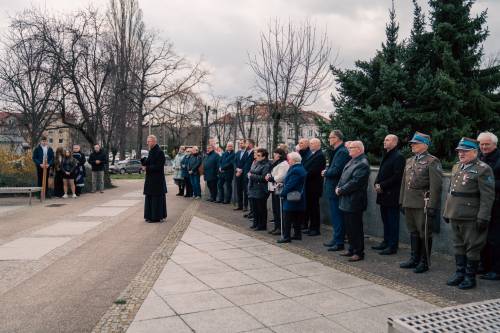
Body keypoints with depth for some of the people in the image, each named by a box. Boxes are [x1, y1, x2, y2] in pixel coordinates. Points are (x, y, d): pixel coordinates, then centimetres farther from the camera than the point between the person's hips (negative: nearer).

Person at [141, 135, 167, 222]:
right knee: (149, 198, 12)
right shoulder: (151, 151, 13)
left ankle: (156, 217, 3)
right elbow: (148, 163, 15)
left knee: (156, 198, -3)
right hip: (150, 179, 9)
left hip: (157, 180, -9)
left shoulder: (159, 152, -14)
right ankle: (150, 216, 20)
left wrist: (147, 168, -14)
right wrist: (144, 161, -6)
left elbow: (158, 166, -19)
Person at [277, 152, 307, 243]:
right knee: (297, 218, 15)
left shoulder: (295, 170, -21)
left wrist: (282, 194, -13)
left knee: (287, 219, -3)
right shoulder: (301, 169, 12)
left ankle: (286, 236, 1)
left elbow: (289, 185, -22)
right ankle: (297, 234, 22)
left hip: (291, 199, -10)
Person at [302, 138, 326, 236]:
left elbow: (314, 170, -22)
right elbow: (305, 166, 16)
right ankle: (311, 228, 19)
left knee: (314, 207, -2)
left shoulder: (320, 156, -13)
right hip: (308, 185, 9)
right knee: (309, 206, 12)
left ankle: (315, 229, 6)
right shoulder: (311, 154, 16)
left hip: (314, 186, -9)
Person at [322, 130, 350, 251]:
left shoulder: (342, 152, -17)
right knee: (335, 216, 17)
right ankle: (336, 239, 28)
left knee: (337, 217, -4)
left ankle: (339, 242, 3)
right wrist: (327, 172, 0)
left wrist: (325, 173, -9)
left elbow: (336, 170, -25)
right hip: (333, 189, 10)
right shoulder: (336, 151, 15)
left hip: (336, 190, -10)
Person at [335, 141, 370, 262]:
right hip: (347, 201, 10)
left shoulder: (362, 164, -17)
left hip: (354, 202, -10)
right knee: (349, 228, 17)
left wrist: (341, 190, -16)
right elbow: (343, 176, 19)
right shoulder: (351, 161, 14)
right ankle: (352, 249, 29)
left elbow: (355, 182, -23)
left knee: (356, 228, -1)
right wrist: (338, 187, 2)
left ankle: (359, 253, 9)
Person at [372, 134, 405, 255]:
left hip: (392, 195, -9)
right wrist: (376, 184, 2)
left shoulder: (398, 157, -12)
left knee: (393, 221, -1)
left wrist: (382, 186, -17)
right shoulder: (386, 156, 16)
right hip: (383, 194, 9)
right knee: (385, 220, 16)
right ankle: (386, 242, 26)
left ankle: (393, 246, 6)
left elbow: (397, 176, -19)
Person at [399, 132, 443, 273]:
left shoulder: (432, 161, -8)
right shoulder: (409, 161, 15)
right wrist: (402, 201, 15)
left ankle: (424, 262, 13)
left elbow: (436, 185, -13)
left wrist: (432, 206, -17)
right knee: (413, 232, 15)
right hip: (409, 203, 7)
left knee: (424, 233, 3)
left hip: (423, 204, -7)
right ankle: (414, 259, 26)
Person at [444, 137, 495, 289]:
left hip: (471, 218, -7)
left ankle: (470, 277, 13)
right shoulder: (456, 167, 14)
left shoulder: (483, 169, -10)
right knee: (458, 245, 15)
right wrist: (447, 212, 17)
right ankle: (460, 273, 26)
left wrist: (483, 217, -17)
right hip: (455, 215, 7)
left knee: (472, 247, 3)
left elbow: (488, 196, -14)